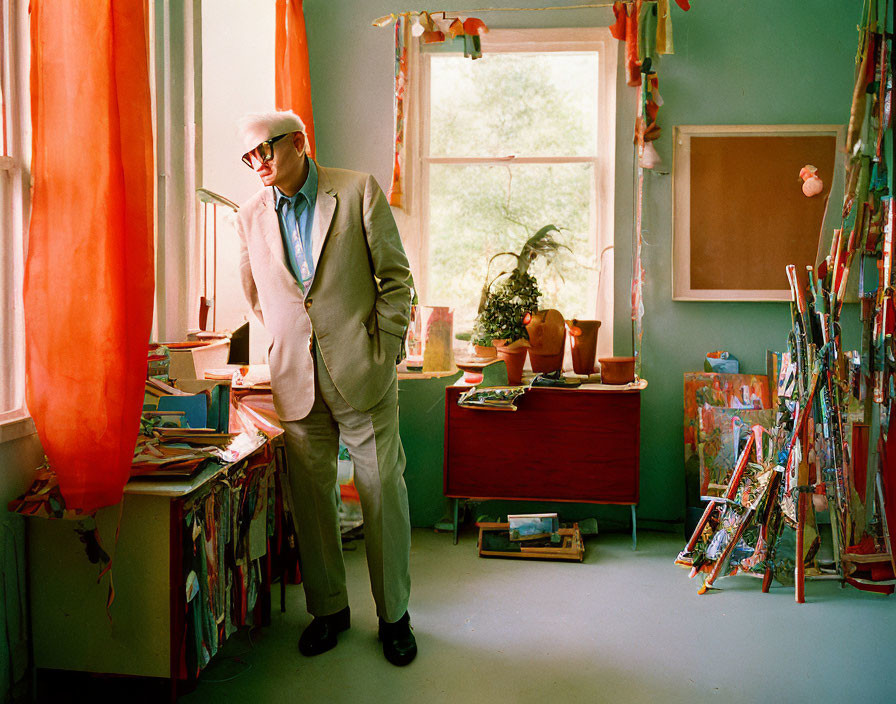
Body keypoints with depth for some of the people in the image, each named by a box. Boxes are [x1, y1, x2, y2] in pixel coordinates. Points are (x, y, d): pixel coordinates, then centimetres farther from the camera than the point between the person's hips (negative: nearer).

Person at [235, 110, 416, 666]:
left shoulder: (359, 192, 0)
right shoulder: (251, 217, 10)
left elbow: (396, 276, 0)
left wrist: (384, 349, -5)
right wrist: (290, 346, 15)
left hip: (361, 371, -3)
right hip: (296, 379, 3)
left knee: (383, 494, 2)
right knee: (311, 496, 8)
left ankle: (394, 614, 18)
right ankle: (328, 609, 26)